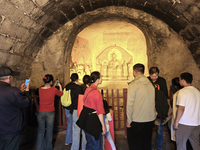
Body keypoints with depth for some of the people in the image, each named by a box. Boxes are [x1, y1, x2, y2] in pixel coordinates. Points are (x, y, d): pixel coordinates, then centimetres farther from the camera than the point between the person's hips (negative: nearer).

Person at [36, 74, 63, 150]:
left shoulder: (40, 89, -7)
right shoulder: (54, 90, -13)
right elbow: (61, 93, 8)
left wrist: (53, 86, 23)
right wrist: (60, 86, 23)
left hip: (41, 112, 2)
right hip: (50, 113, -2)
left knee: (40, 131, 14)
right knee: (49, 131, 13)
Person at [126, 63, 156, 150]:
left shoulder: (133, 85, -12)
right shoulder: (151, 84, 4)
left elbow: (130, 104, -14)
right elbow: (153, 101, 9)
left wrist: (129, 120, -7)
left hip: (136, 120, -5)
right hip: (150, 119, 6)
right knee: (147, 142, 18)